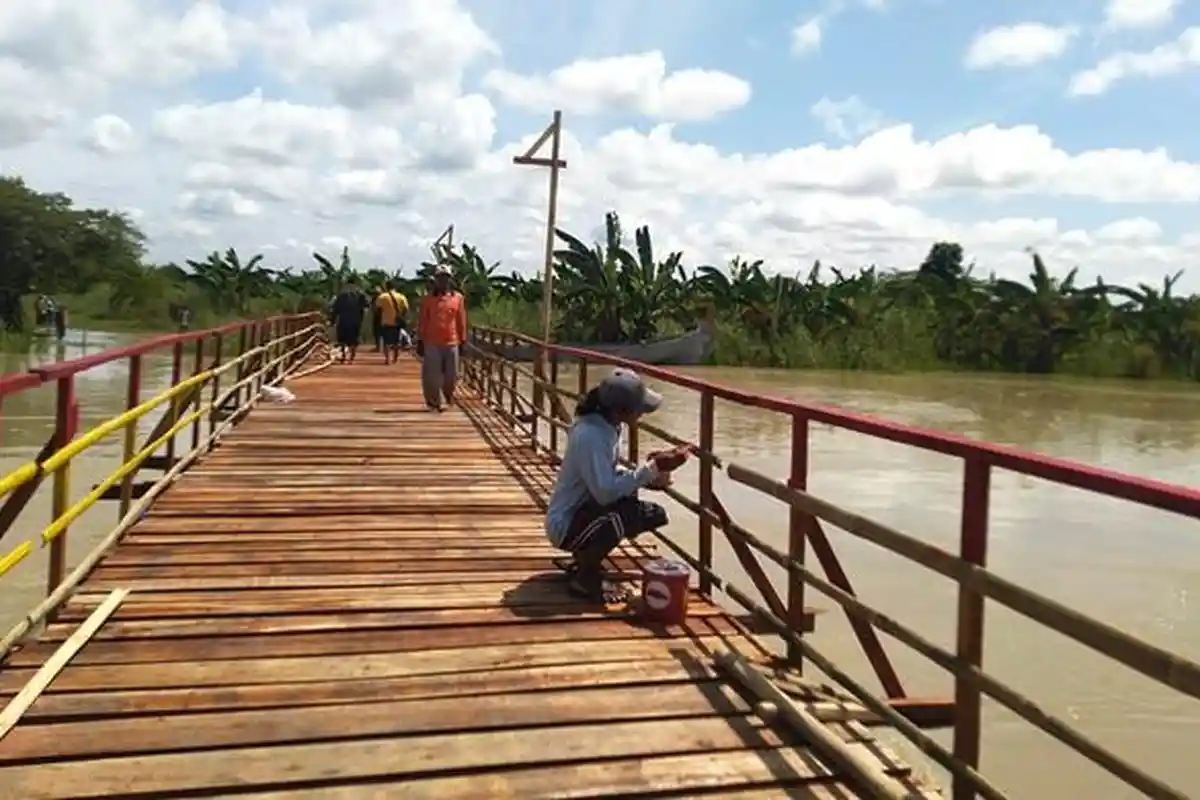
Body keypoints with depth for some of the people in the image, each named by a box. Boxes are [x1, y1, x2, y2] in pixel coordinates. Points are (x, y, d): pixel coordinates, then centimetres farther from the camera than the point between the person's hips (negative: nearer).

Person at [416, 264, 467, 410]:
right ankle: (433, 402, 9)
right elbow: (422, 322, 3)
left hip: (452, 343, 1)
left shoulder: (458, 298, 4)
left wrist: (462, 341, 6)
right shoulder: (427, 299, 1)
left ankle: (449, 396, 35)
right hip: (432, 343, -1)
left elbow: (461, 321, 7)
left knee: (451, 375, 9)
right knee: (431, 375, -1)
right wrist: (420, 341, 0)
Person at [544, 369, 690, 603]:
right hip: (565, 525, -10)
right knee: (627, 512, -32)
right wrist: (651, 469, -28)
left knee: (654, 515, 8)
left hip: (586, 510, 10)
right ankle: (585, 578, -9)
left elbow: (612, 473, 11)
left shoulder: (609, 426, -1)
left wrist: (650, 475, -5)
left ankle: (585, 558, 17)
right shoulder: (590, 435, -29)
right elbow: (605, 492, -33)